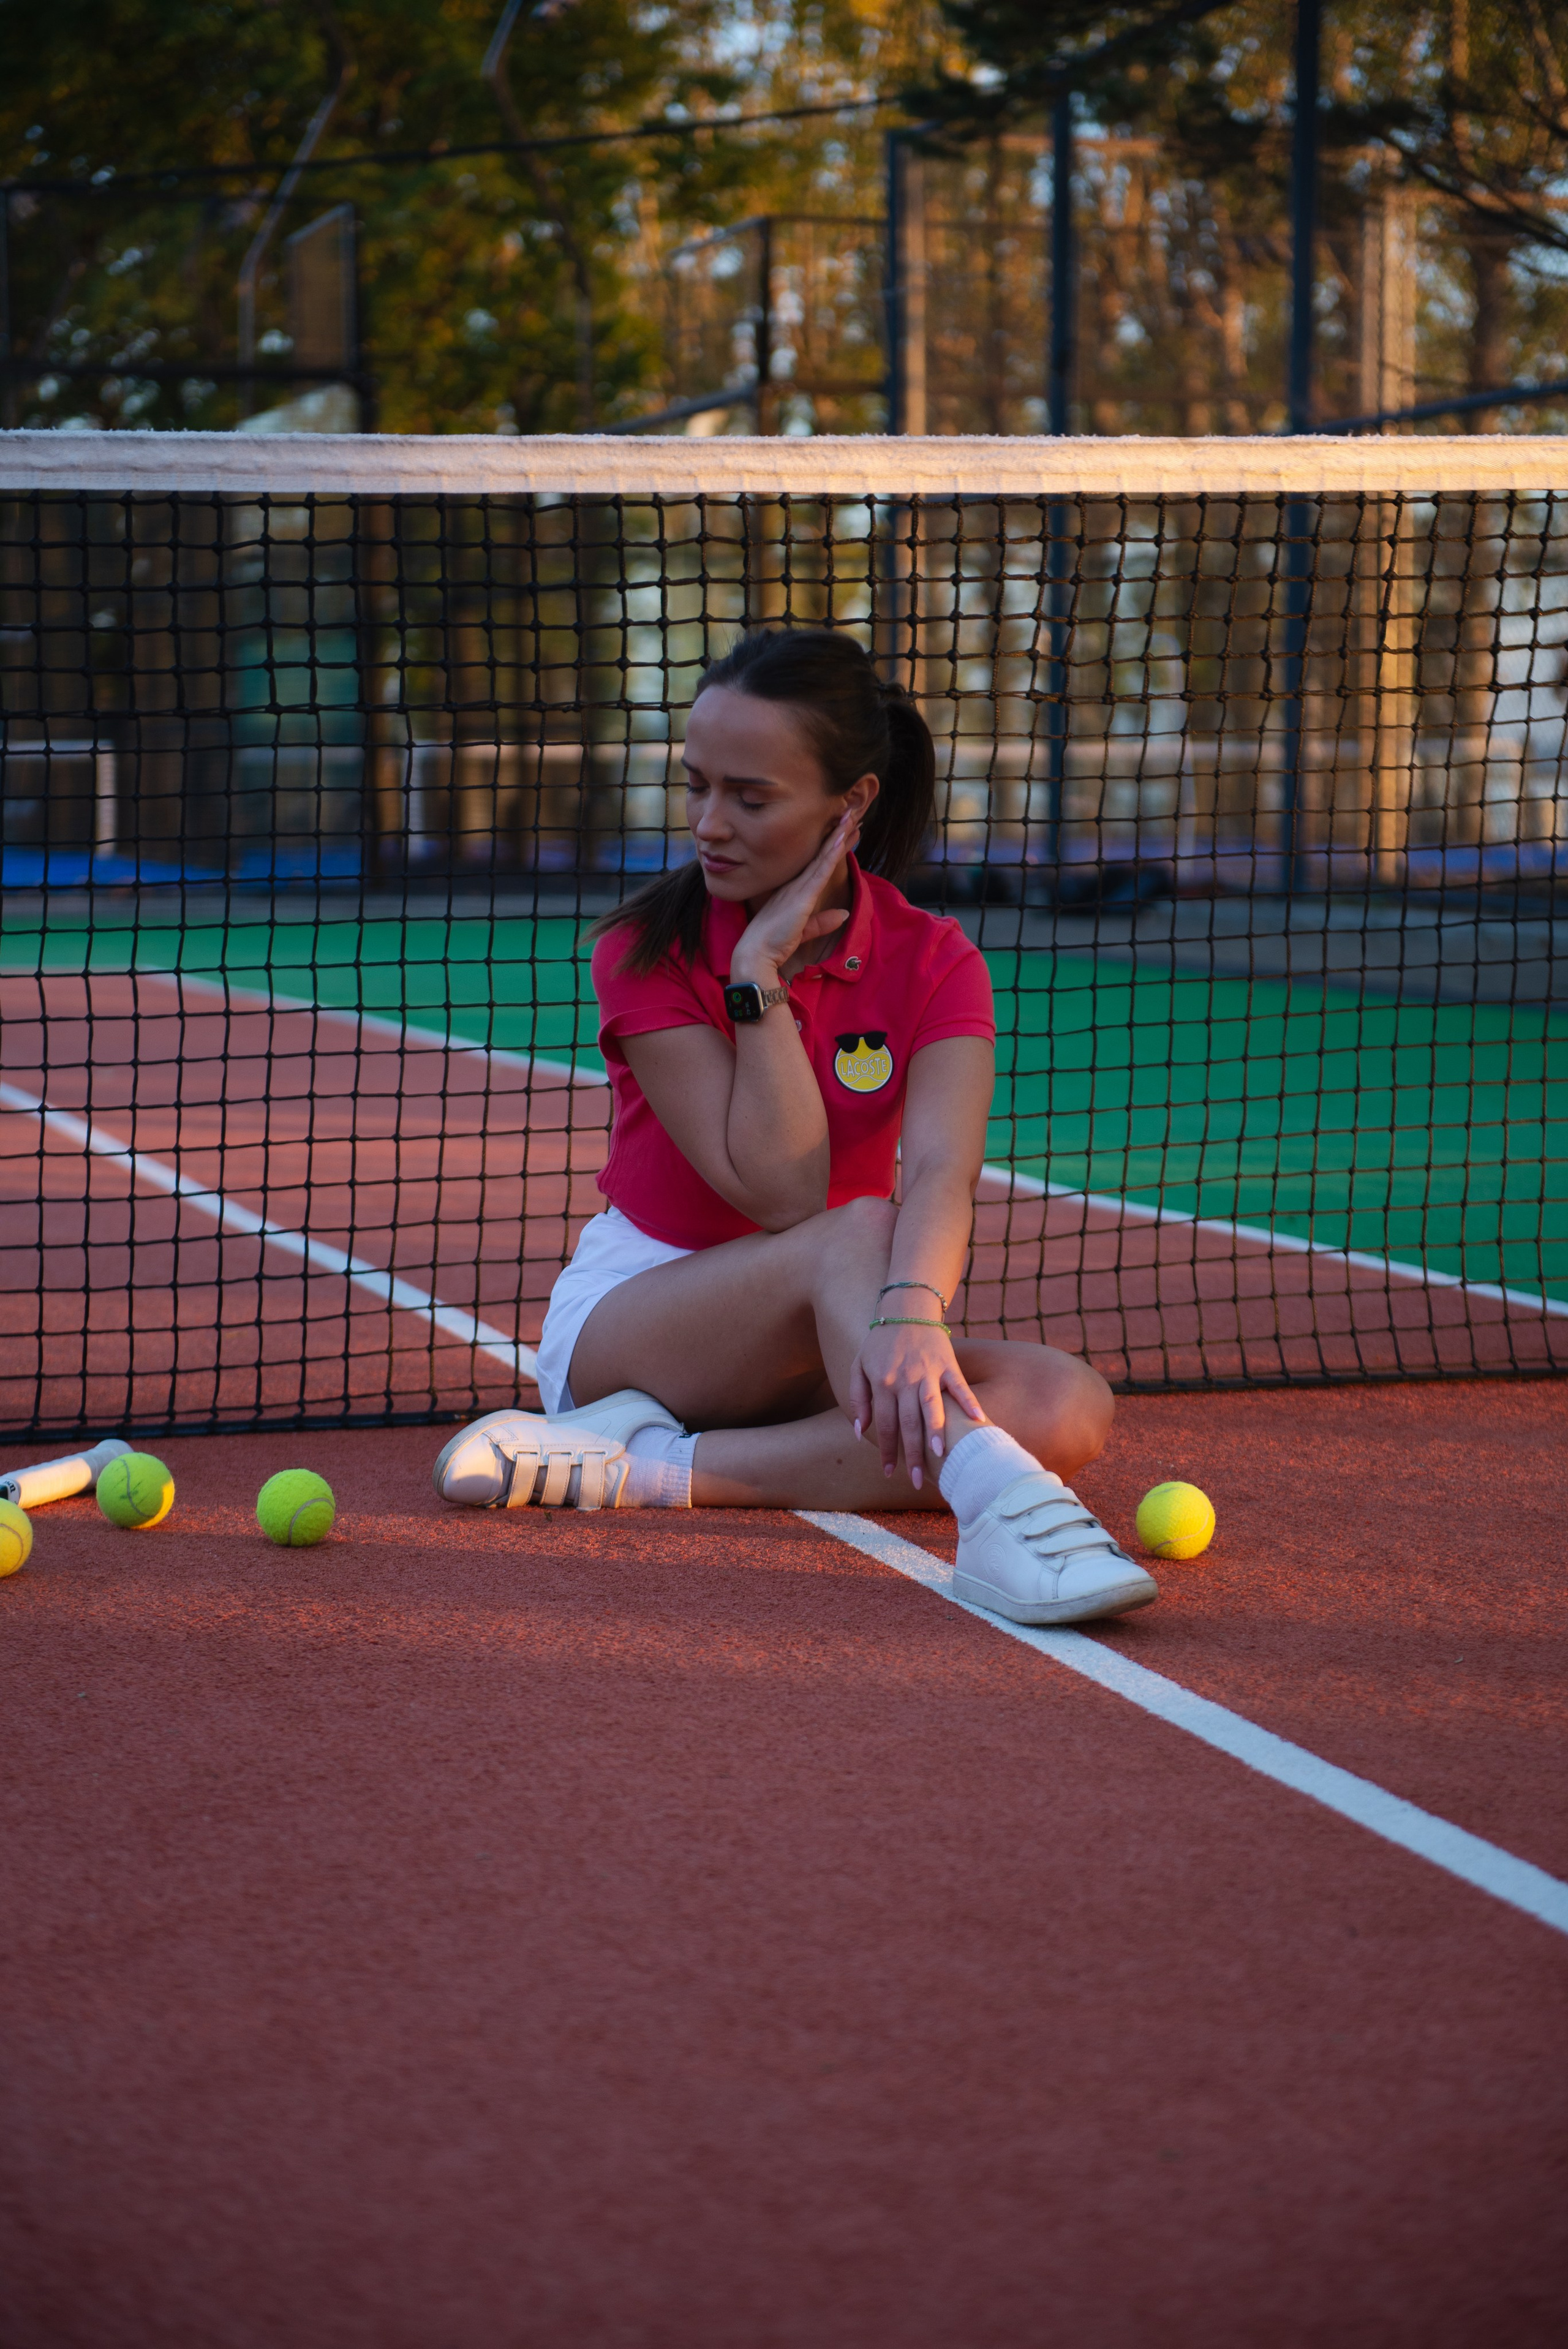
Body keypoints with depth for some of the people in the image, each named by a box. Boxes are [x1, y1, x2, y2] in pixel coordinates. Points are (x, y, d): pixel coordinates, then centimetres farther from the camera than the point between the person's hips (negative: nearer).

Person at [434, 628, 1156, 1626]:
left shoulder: (933, 964, -7)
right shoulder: (649, 952, -12)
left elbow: (941, 1175, -27)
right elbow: (780, 1193, -22)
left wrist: (912, 1313, -48)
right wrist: (759, 974, -25)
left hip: (830, 1344, 4)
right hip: (625, 1316, -3)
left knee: (1069, 1403, -26)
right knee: (856, 1231, -34)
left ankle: (649, 1466, -32)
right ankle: (995, 1502, -60)